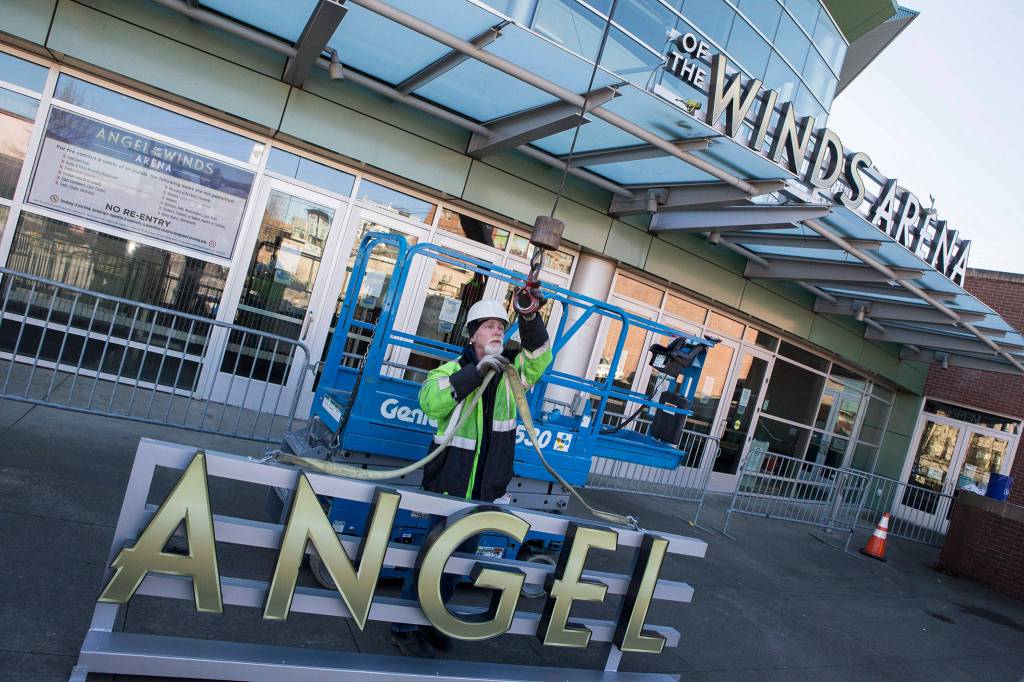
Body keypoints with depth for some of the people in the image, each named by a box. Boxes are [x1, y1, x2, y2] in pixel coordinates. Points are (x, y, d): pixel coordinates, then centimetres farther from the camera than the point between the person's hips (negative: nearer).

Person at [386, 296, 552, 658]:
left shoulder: (510, 369, 7)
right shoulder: (454, 369, -7)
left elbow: (538, 357, -10)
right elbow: (430, 401, -25)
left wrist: (530, 317, -27)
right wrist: (477, 371, -31)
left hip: (485, 488, 6)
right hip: (450, 483, -5)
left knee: (461, 555, 15)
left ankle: (431, 621, 32)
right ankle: (404, 628, 17)